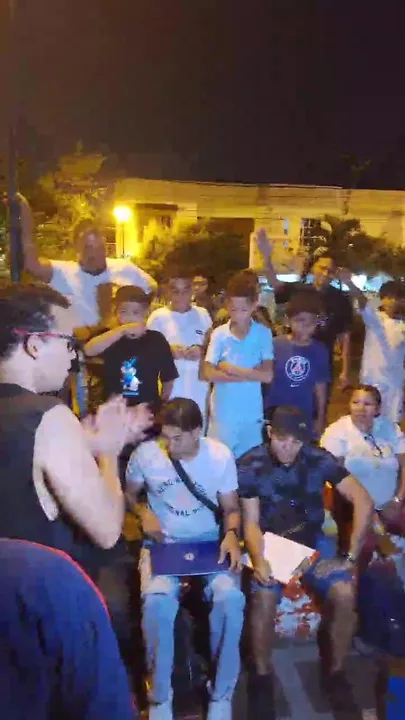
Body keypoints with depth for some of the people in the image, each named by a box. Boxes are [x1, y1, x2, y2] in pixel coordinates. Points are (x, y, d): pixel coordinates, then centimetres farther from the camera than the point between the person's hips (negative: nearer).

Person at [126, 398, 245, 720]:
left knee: (230, 597, -29)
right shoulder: (145, 453, -10)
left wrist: (232, 535, -18)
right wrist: (144, 512, -12)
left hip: (210, 541, 1)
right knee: (157, 600, -32)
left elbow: (231, 508, 2)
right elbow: (128, 493, 9)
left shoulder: (221, 456, -8)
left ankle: (222, 694, -3)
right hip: (163, 542, 0)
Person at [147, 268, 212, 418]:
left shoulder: (202, 315, 5)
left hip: (198, 390, 3)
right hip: (170, 389, -3)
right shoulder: (158, 317, -3)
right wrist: (168, 350, -17)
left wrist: (202, 350, -9)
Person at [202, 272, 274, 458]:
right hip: (223, 411, 0)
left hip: (251, 412, 1)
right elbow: (208, 373, -13)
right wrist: (250, 374, -15)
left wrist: (231, 369, -14)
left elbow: (267, 375, -12)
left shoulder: (263, 334, -6)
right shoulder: (219, 334, -7)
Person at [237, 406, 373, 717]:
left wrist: (351, 556, -21)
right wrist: (258, 559, -30)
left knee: (344, 594, -22)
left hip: (313, 541, 2)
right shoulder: (250, 466, -14)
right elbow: (251, 523, -11)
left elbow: (364, 501, -18)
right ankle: (262, 675, -2)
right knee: (264, 597, -29)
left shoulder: (319, 459, -13)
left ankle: (335, 671, 5)